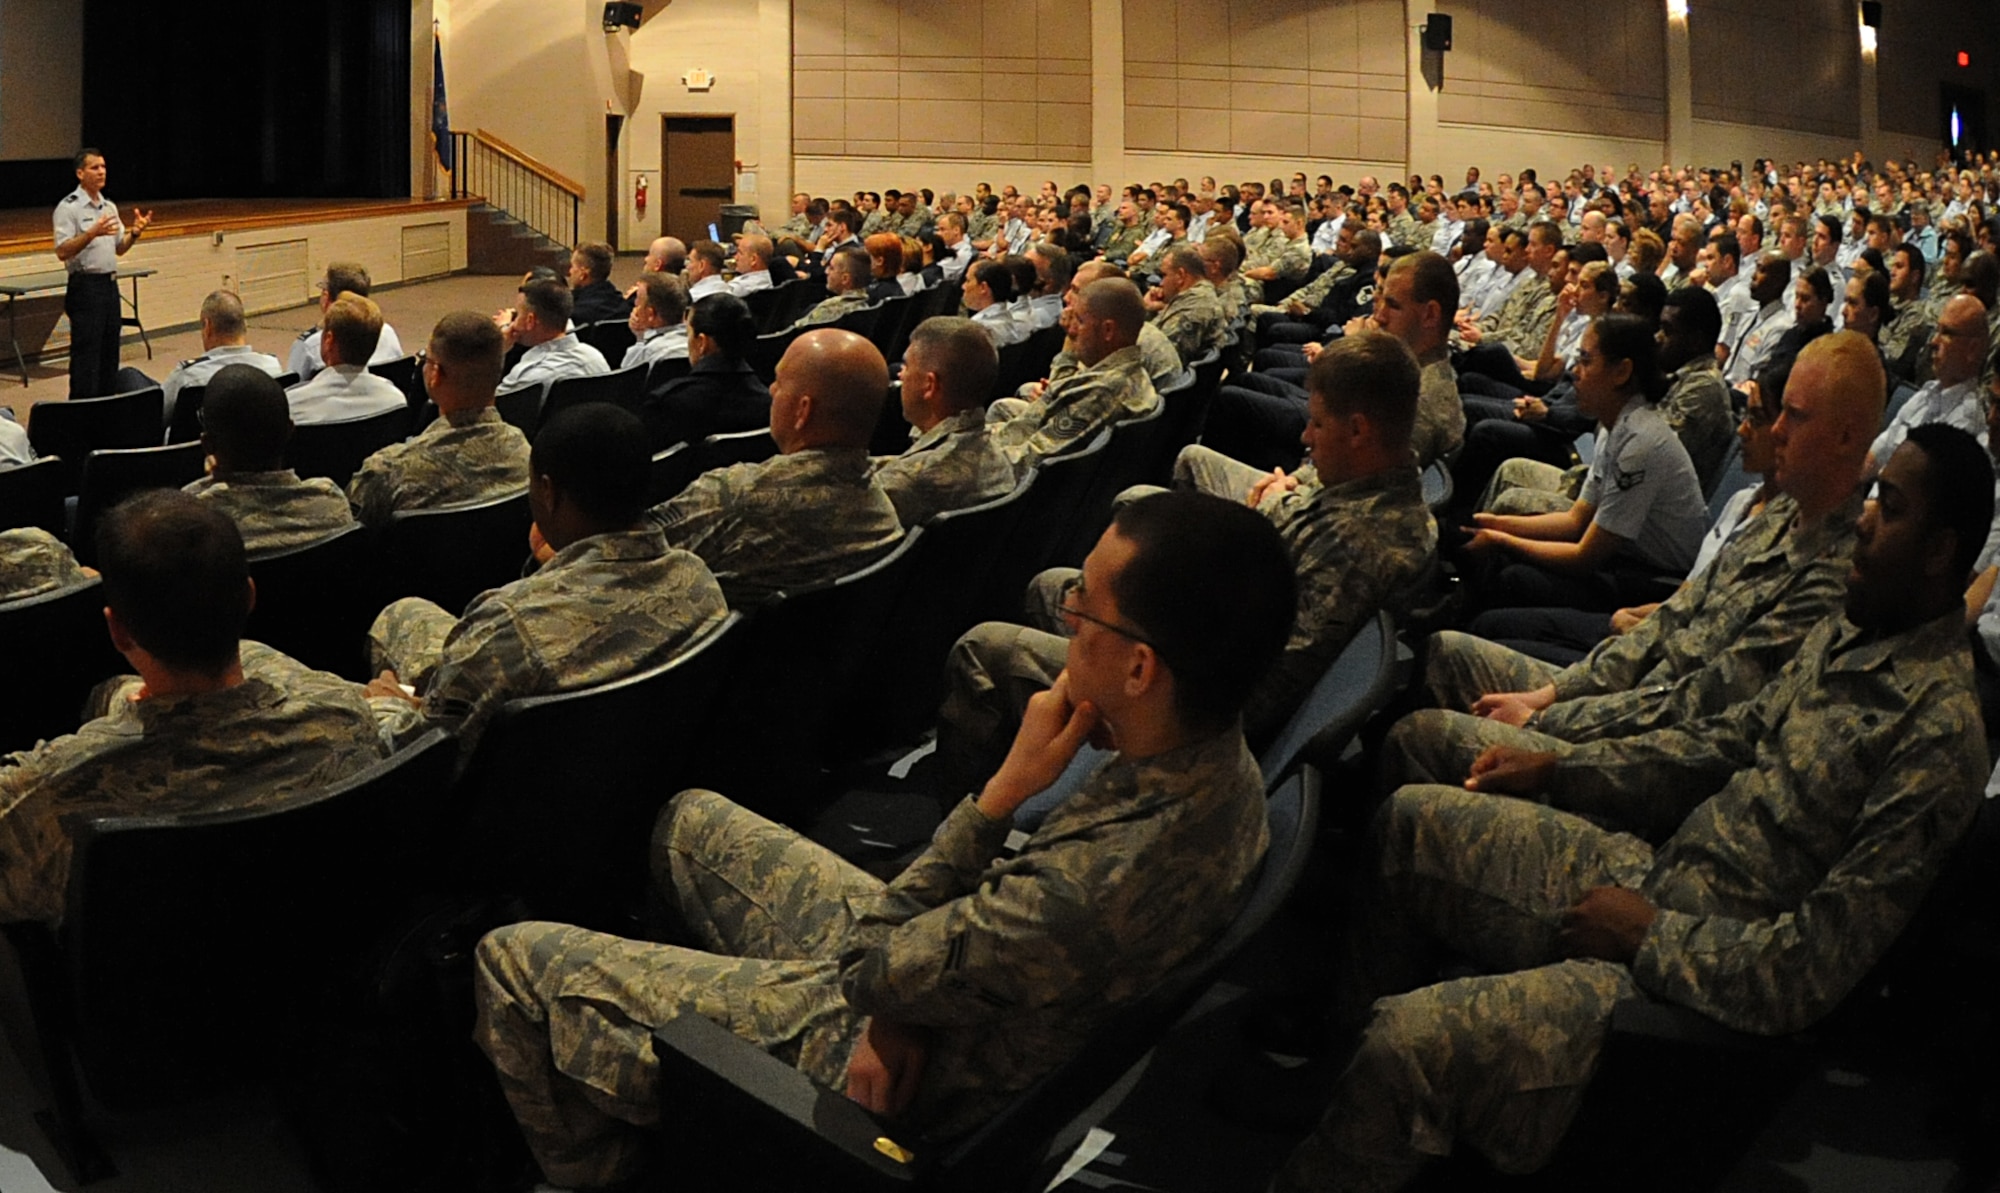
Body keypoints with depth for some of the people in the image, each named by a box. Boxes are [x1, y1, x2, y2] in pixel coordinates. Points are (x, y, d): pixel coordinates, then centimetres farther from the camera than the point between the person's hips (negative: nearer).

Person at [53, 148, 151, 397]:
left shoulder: (110, 206, 13)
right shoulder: (69, 207, -10)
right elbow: (62, 252, -17)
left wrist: (135, 232, 0)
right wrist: (92, 233, -29)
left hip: (110, 284, 7)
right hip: (85, 286, -7)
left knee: (110, 354, 10)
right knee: (86, 357, -6)